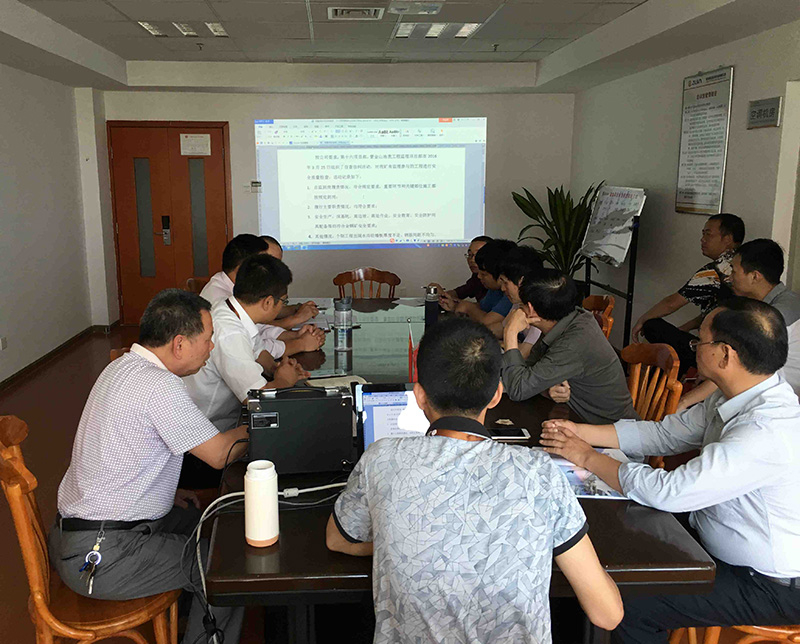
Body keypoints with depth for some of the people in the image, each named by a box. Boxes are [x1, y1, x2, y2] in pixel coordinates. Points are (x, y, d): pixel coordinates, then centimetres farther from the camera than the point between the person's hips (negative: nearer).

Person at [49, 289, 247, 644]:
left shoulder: (122, 366, 6)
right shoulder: (160, 387, -25)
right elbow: (220, 454, -18)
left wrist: (168, 492, 12)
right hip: (102, 558, -10)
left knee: (200, 520, 23)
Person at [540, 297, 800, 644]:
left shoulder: (769, 432, -33)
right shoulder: (734, 398, -3)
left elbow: (670, 493, -31)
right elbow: (663, 434, 6)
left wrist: (588, 457, -18)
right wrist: (580, 432, -1)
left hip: (771, 585, -8)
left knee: (631, 608, -16)